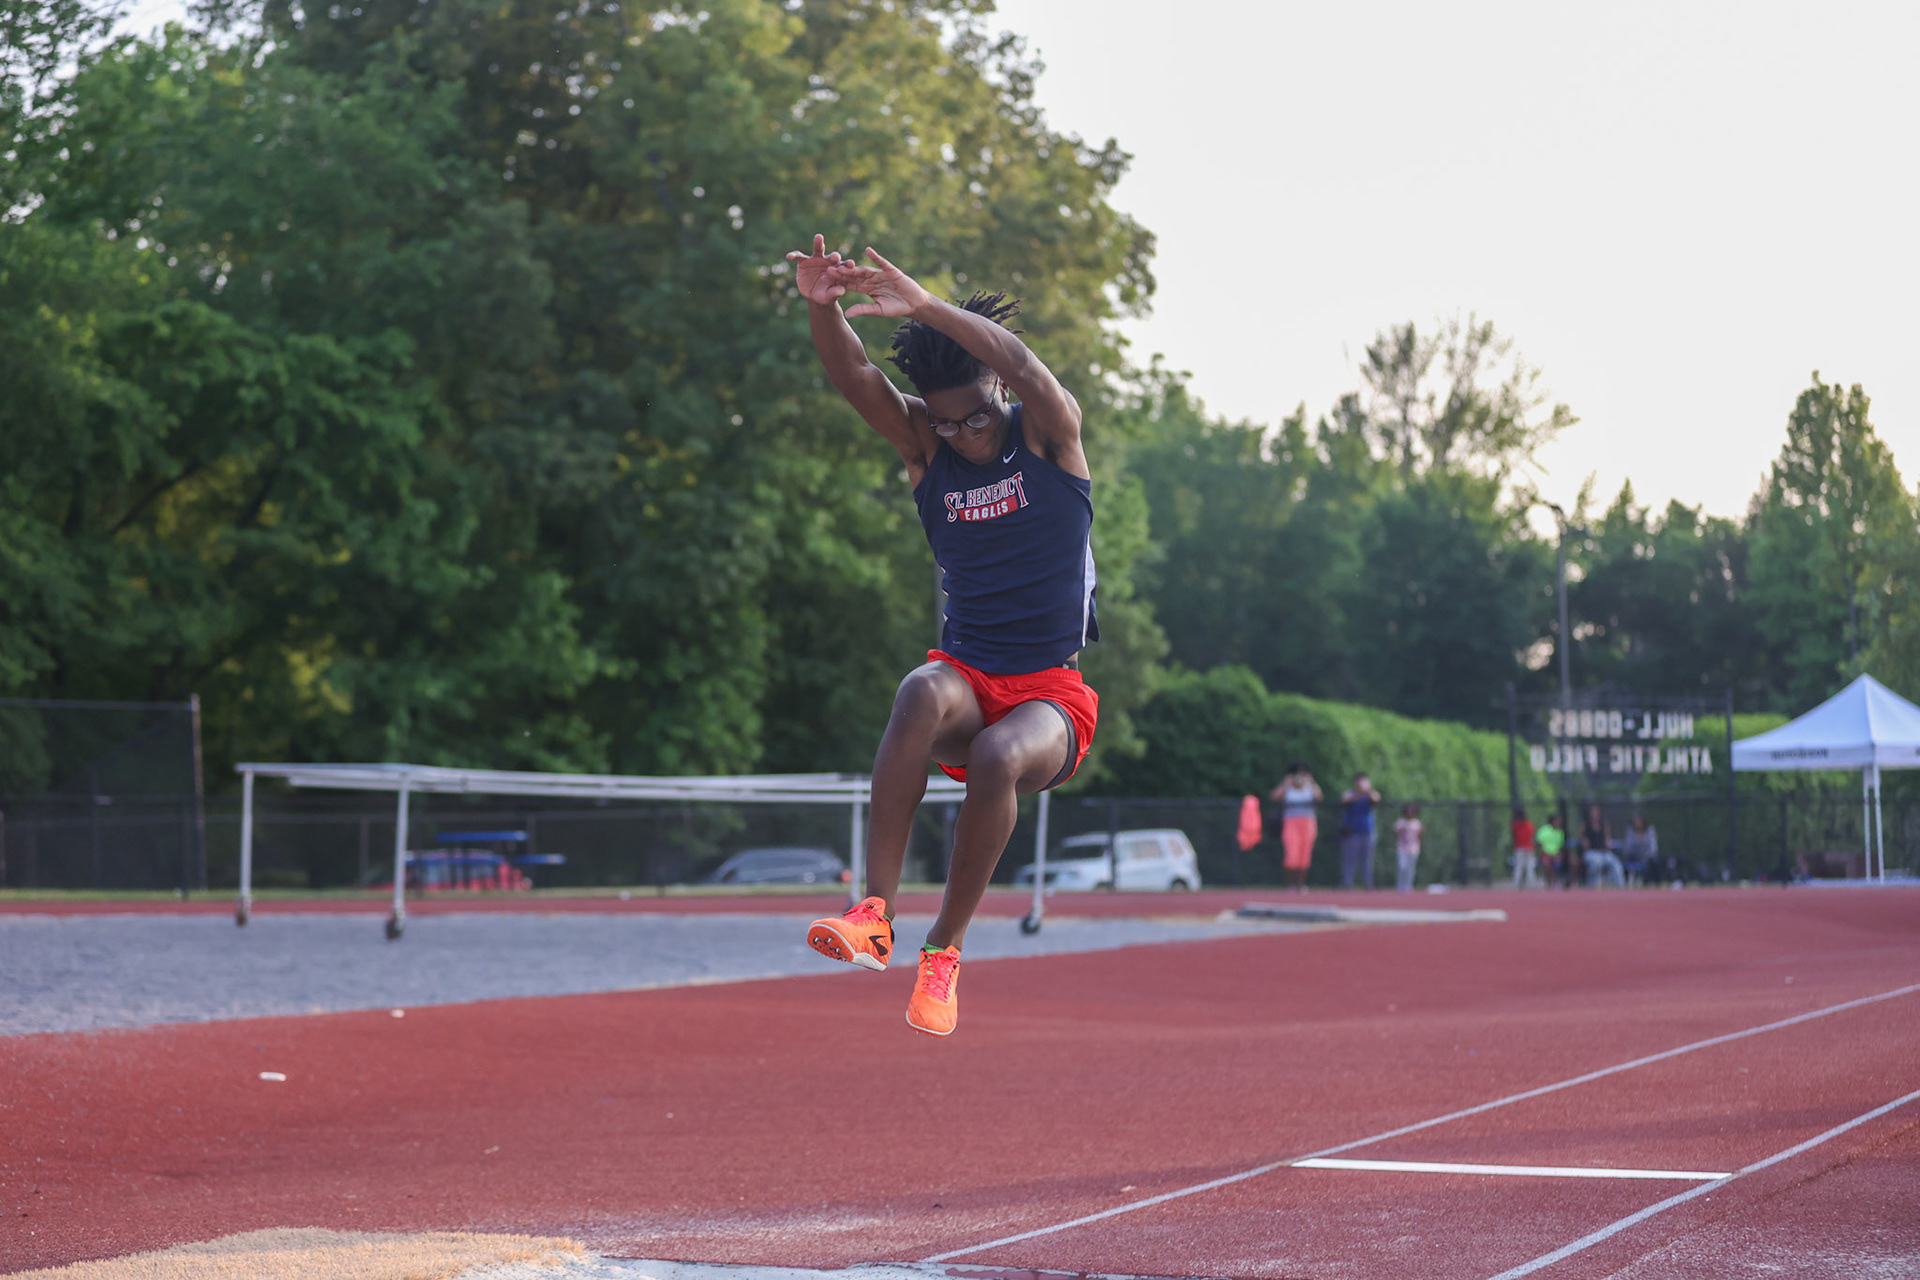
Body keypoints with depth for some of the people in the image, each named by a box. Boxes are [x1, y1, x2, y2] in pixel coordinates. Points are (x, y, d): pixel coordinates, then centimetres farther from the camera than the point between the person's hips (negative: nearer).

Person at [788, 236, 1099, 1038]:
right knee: (922, 693, -36)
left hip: (1050, 698, -2)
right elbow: (853, 378, -13)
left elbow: (1024, 367, -25)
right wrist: (822, 308, -34)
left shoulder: (1049, 434, -3)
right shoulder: (925, 447, 5)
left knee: (999, 756, -36)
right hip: (969, 680, 2)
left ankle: (944, 951, -21)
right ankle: (874, 911, -42)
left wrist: (924, 307, -38)